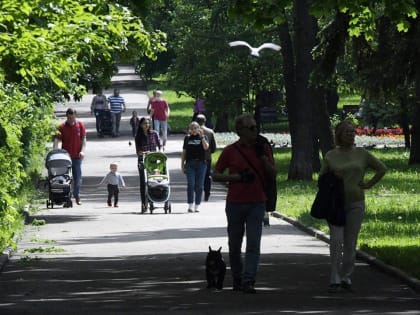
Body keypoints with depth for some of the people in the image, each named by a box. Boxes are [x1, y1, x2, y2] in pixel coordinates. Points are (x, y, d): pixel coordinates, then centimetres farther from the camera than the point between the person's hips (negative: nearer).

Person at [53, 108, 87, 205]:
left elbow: (83, 139, 3)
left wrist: (82, 151, -11)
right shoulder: (62, 127, -2)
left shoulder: (80, 125, 3)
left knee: (78, 178, 3)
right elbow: (57, 140, -7)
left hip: (77, 156, 1)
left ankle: (77, 196, 16)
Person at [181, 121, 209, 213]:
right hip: (190, 163, 1)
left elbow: (206, 147, -12)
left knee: (199, 186, 2)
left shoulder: (204, 137, 7)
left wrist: (201, 137, -16)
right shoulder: (187, 138, 11)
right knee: (190, 184, -7)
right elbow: (184, 152, 13)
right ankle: (190, 205, -5)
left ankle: (197, 206, 8)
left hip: (201, 163, -1)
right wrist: (182, 165, 9)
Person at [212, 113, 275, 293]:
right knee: (234, 245, 8)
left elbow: (272, 173, 7)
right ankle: (237, 279, 23)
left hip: (257, 203, 1)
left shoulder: (263, 148, 7)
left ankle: (248, 282, -14)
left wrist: (262, 156, -8)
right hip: (235, 203, -1)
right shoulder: (230, 151, -1)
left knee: (253, 244, -10)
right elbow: (216, 175, 1)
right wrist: (238, 177, -11)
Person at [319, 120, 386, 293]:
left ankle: (346, 278, 11)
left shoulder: (361, 154, 5)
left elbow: (382, 168, 13)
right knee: (336, 240, -11)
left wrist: (369, 184, 4)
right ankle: (335, 280, -11)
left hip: (355, 203, 2)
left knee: (350, 243, 3)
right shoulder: (330, 156, 3)